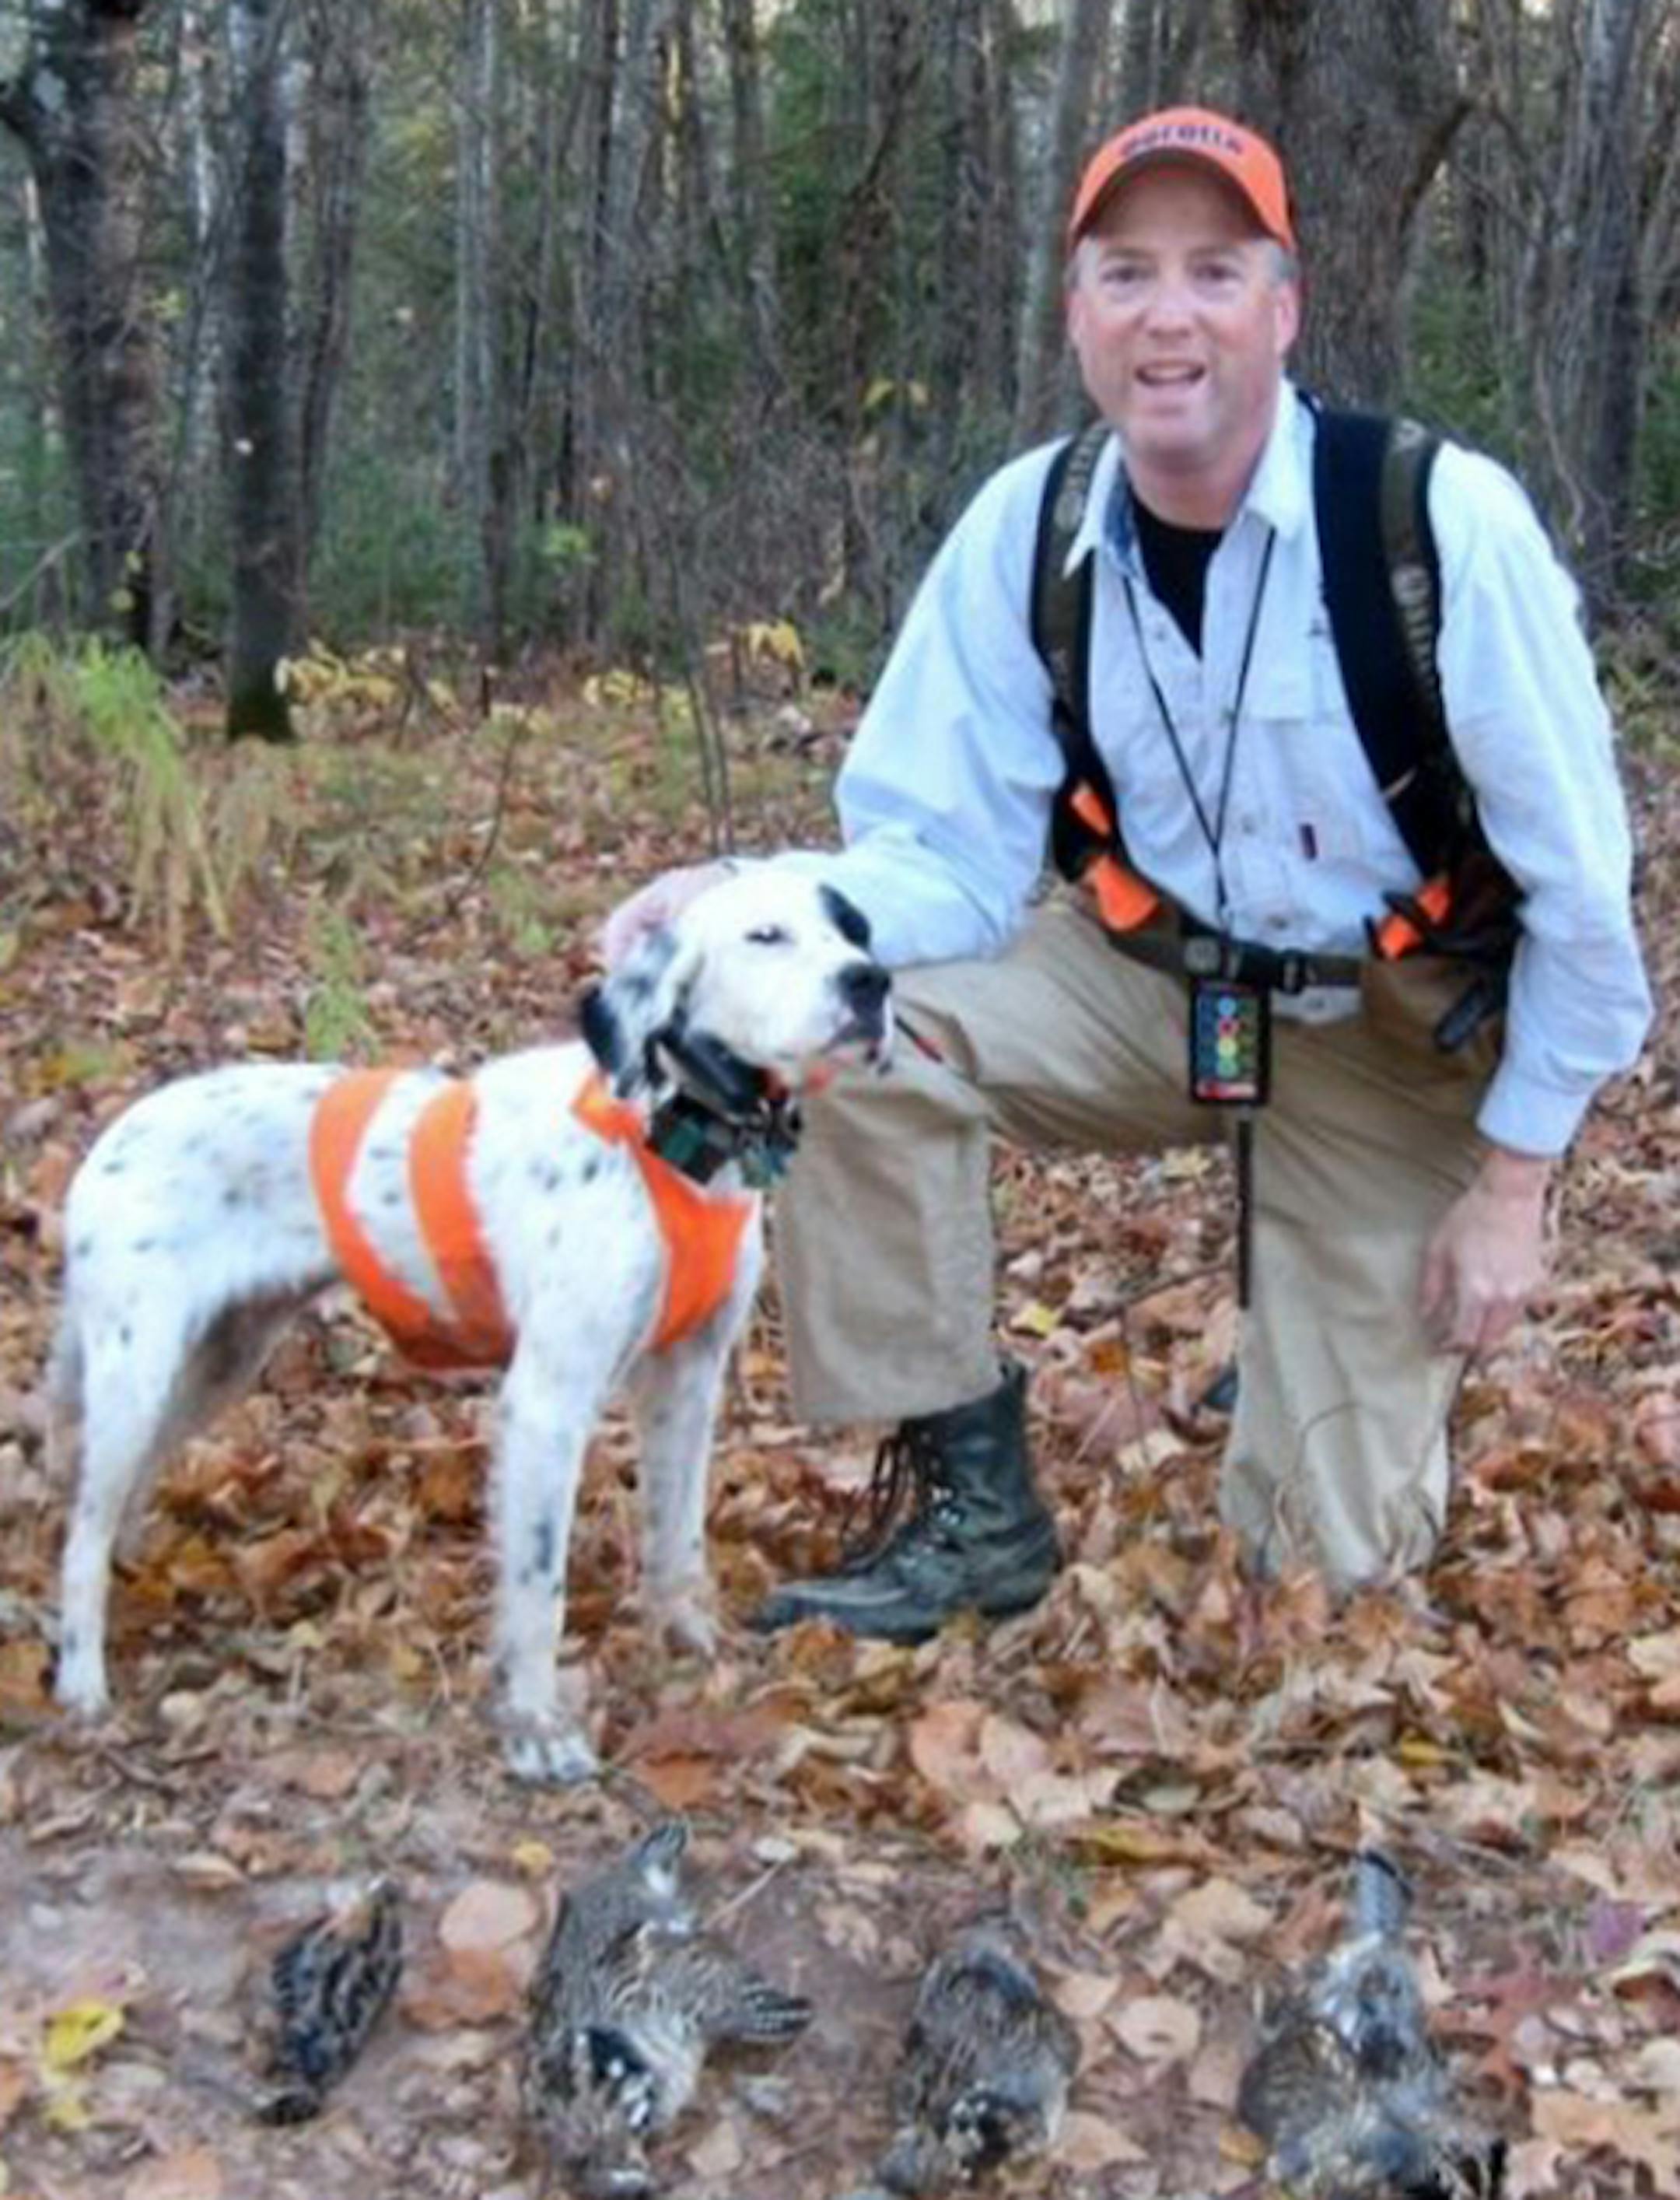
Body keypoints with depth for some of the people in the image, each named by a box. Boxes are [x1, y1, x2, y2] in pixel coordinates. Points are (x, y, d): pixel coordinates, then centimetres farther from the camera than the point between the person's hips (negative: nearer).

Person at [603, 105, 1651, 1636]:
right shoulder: (1025, 532, -14)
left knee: (1329, 1563, 0)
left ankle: (1398, 1364, 38)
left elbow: (1577, 881, -15)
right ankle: (971, 1507, -10)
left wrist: (1513, 1178, -12)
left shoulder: (1445, 521, -23)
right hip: (1161, 981, 3)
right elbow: (953, 861, -12)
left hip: (1405, 1039, -2)